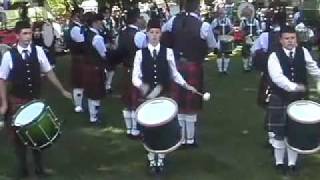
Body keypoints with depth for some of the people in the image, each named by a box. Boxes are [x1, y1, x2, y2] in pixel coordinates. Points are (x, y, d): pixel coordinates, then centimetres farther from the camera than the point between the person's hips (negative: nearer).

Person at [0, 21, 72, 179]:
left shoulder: (38, 51, -8)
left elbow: (48, 72, 2)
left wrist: (62, 90, 4)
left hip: (36, 99, 2)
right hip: (16, 101, -1)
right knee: (17, 134, 11)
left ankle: (38, 165, 34)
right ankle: (22, 166, 34)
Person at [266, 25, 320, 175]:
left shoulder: (303, 52, 1)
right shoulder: (274, 56, -12)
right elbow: (277, 77, -25)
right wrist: (293, 87, -33)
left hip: (299, 98, 3)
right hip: (280, 99, -3)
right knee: (279, 132, 6)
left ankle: (292, 162, 26)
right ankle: (279, 161, 24)